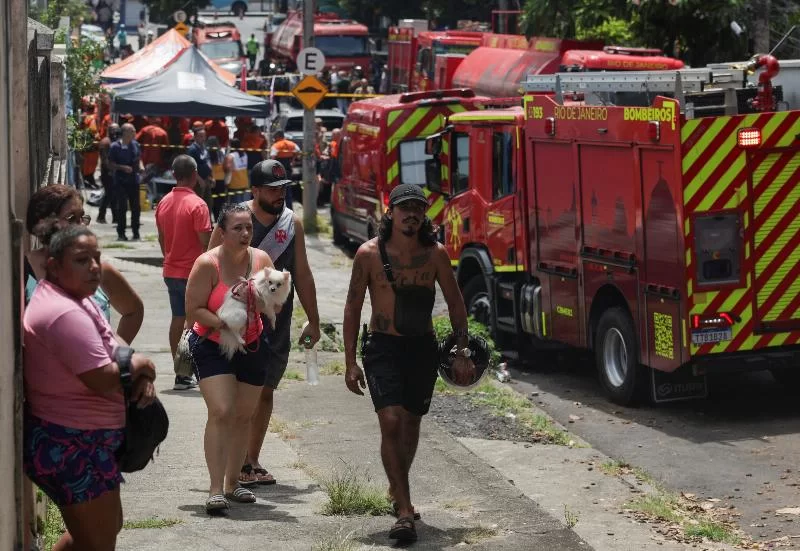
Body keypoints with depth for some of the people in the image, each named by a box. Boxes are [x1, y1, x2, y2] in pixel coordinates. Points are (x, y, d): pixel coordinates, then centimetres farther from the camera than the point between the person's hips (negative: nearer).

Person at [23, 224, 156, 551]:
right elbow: (105, 380, -29)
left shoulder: (72, 297, 8)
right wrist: (139, 366, -9)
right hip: (72, 447, -11)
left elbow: (112, 346, 16)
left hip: (80, 441, 11)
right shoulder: (65, 315, -26)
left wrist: (142, 376, -4)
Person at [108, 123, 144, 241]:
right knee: (122, 207, -5)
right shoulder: (115, 146, -7)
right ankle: (121, 233, 4)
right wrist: (122, 167, -18)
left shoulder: (135, 145, 8)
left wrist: (140, 166, -1)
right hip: (120, 181, -5)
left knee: (136, 207, 5)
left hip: (134, 180, 5)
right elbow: (110, 164, -5)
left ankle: (135, 233, 15)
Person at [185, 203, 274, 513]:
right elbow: (193, 310, -15)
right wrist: (224, 324, -26)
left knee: (243, 416, 10)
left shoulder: (261, 260, -2)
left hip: (252, 346, 5)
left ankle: (232, 481, 24)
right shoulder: (208, 264, -15)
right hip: (211, 346, -5)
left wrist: (253, 298, -21)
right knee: (221, 412, -18)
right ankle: (216, 488, -17)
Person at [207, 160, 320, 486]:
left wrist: (313, 322, 14)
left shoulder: (292, 223, 7)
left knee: (265, 391, 8)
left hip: (277, 324, 4)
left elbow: (302, 275, 13)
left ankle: (252, 461, 17)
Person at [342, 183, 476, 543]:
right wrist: (350, 362, -6)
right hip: (383, 347, -3)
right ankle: (404, 511, -15)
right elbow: (353, 307, -2)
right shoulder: (369, 253, -9)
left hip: (423, 347, 3)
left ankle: (397, 489, 41)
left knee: (411, 423, 15)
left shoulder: (435, 253, -4)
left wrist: (462, 354, 1)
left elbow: (455, 304, 5)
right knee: (391, 422, -16)